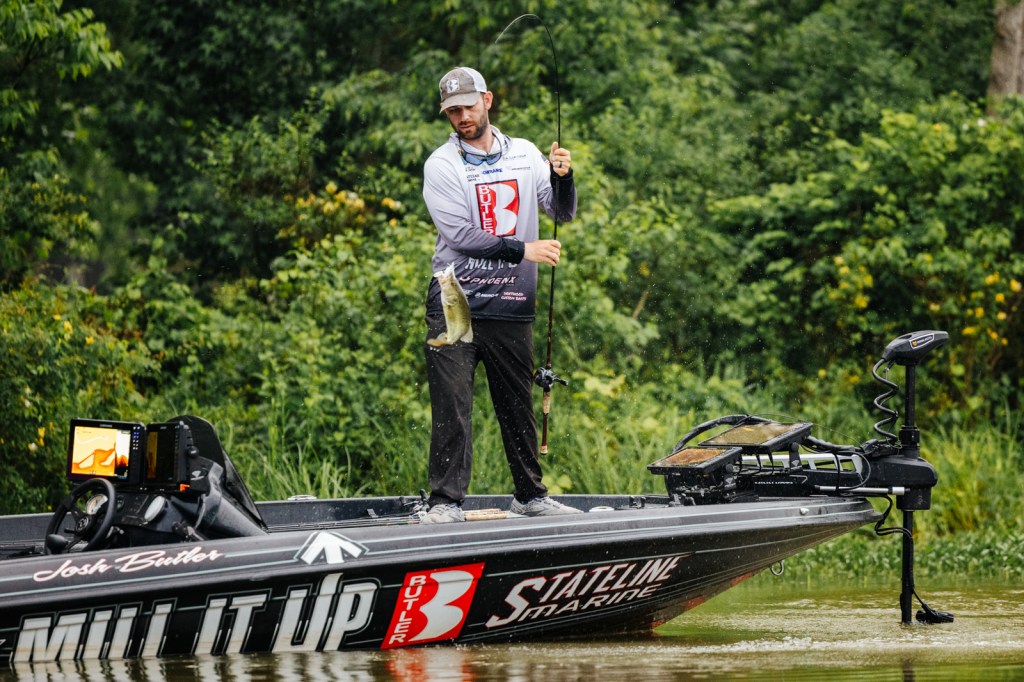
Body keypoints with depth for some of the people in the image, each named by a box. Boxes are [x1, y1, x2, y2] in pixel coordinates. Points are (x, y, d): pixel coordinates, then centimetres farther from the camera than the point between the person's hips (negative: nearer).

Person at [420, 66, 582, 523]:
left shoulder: (525, 155, 11)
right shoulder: (441, 165, -2)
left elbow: (562, 213, 5)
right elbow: (460, 235, -12)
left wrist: (562, 177, -16)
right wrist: (523, 250, -17)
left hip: (511, 305, 3)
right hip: (455, 302, -3)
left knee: (518, 404, 10)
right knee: (451, 404, -7)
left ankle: (530, 495, 18)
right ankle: (446, 499, -7)